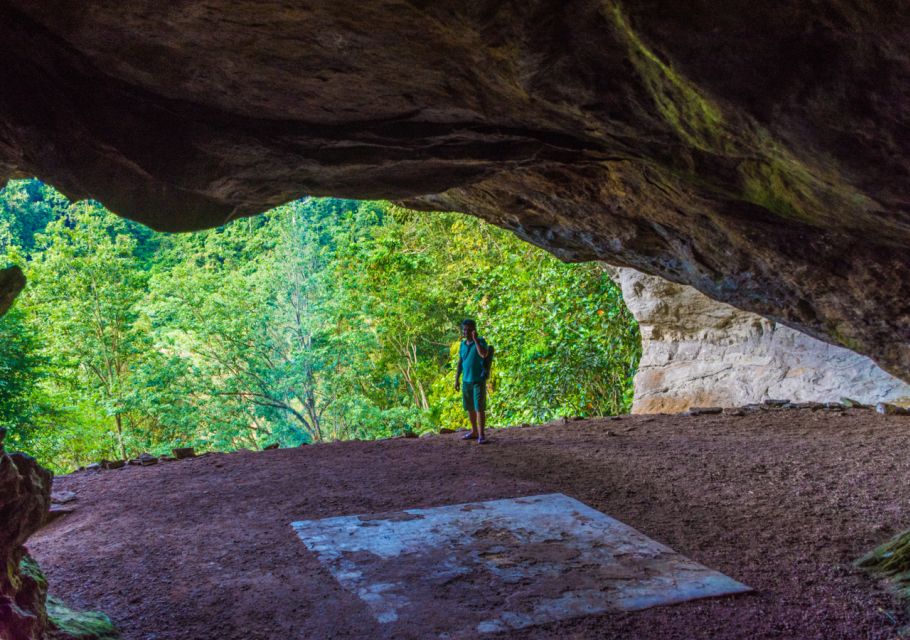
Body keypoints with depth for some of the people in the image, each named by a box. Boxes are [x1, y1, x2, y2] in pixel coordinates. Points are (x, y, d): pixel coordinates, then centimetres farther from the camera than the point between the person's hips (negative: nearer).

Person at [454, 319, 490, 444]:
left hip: (479, 381, -6)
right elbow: (460, 363, 14)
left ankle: (481, 435, -9)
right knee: (469, 407, 13)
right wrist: (456, 380, 12)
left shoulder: (481, 341, -9)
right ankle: (474, 432, 25)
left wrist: (476, 339, -26)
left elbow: (483, 354, -30)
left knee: (479, 407, -10)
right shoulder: (463, 344, 9)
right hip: (466, 381, 6)